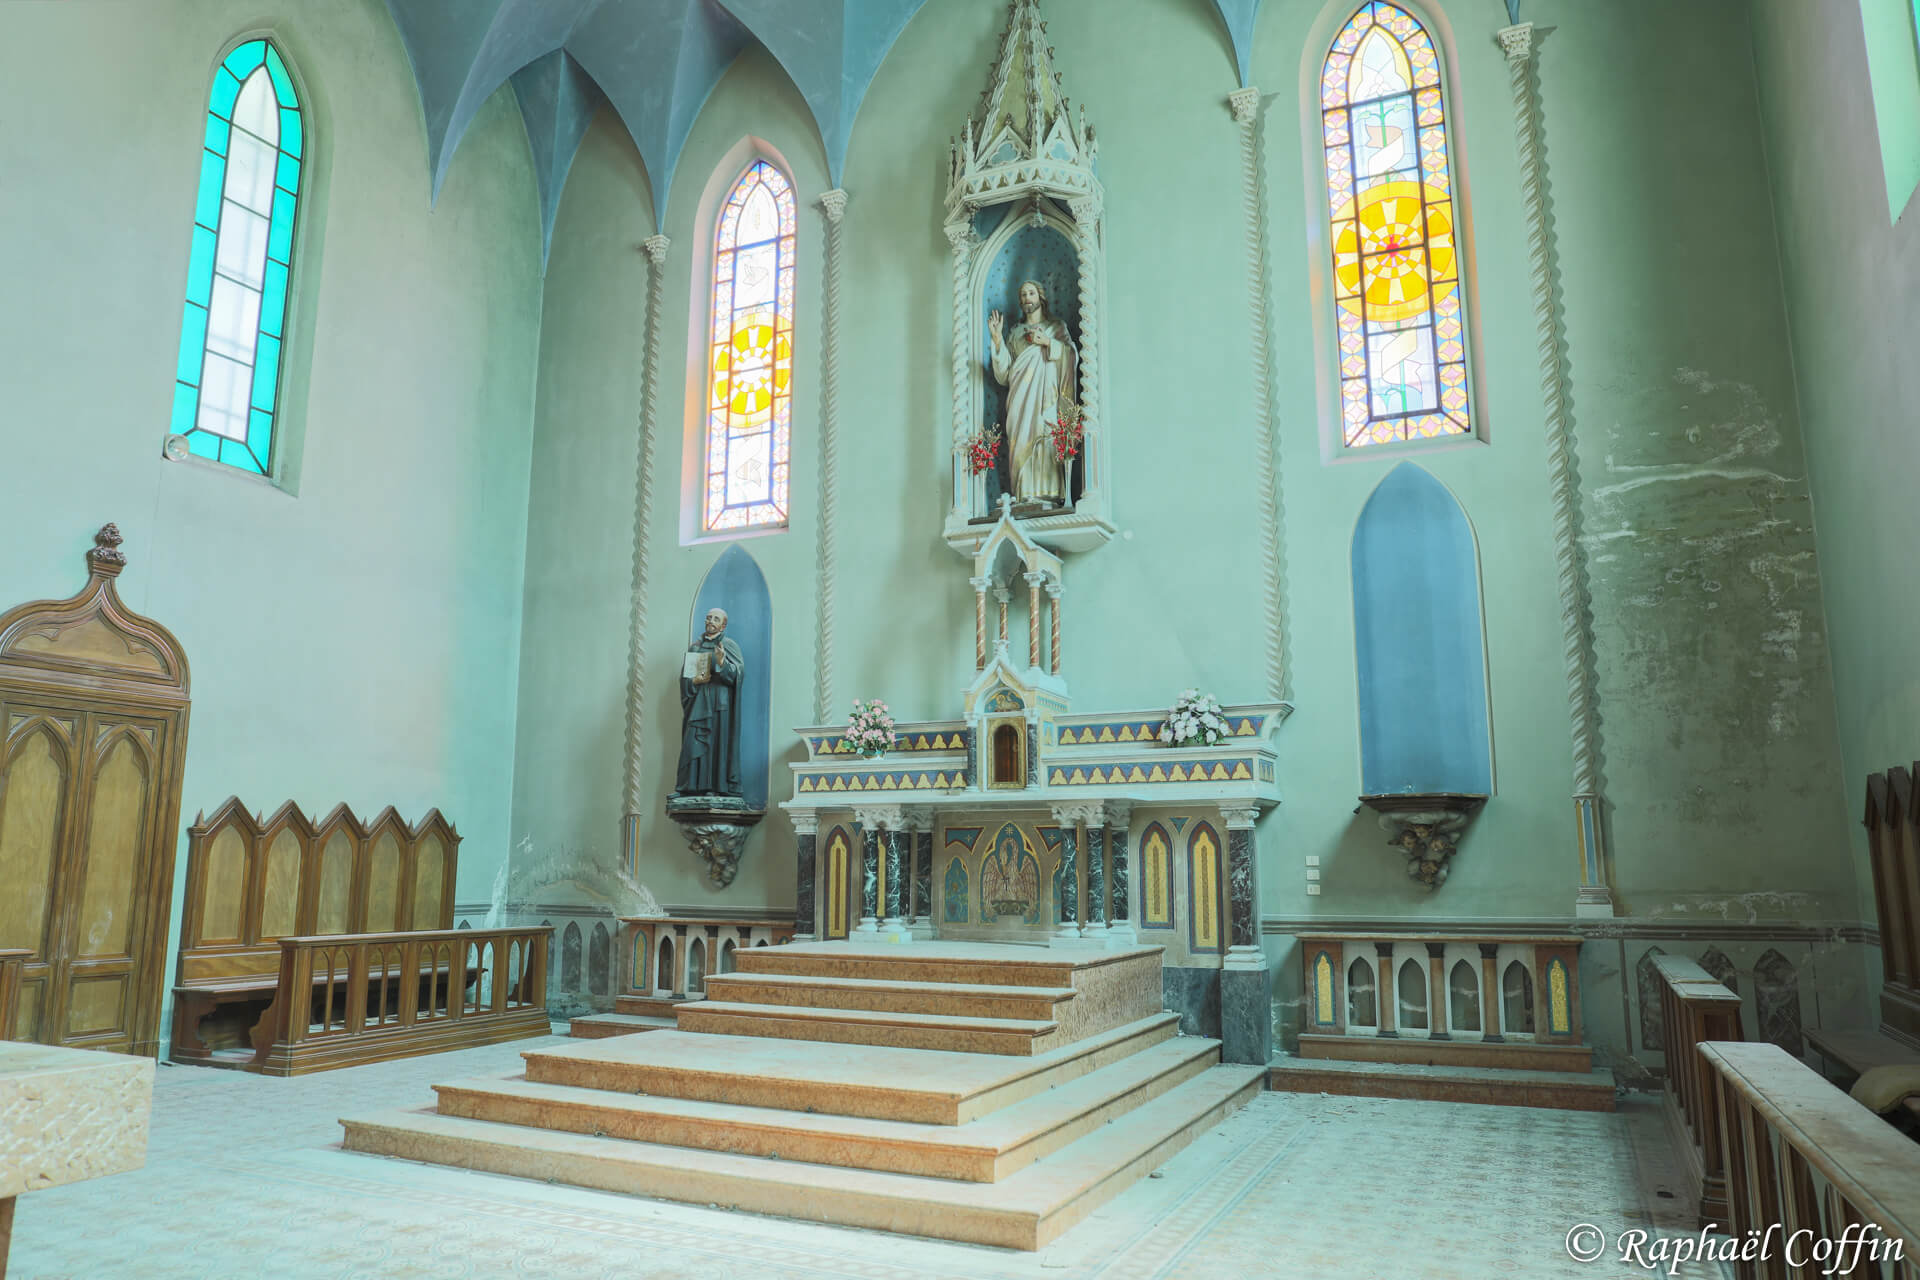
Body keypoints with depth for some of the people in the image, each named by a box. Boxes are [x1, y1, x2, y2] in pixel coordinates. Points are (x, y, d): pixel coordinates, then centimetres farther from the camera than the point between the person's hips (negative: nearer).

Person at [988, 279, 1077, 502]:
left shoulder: (1056, 328, 18)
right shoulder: (1015, 334, 24)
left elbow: (1073, 355, 2)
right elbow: (1004, 374, 13)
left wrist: (1048, 342, -8)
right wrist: (997, 340, 2)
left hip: (1046, 398, -2)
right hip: (1021, 399, 3)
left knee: (1047, 445, -17)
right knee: (1022, 445, -11)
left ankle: (1051, 496, -22)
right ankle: (1026, 499, -15)